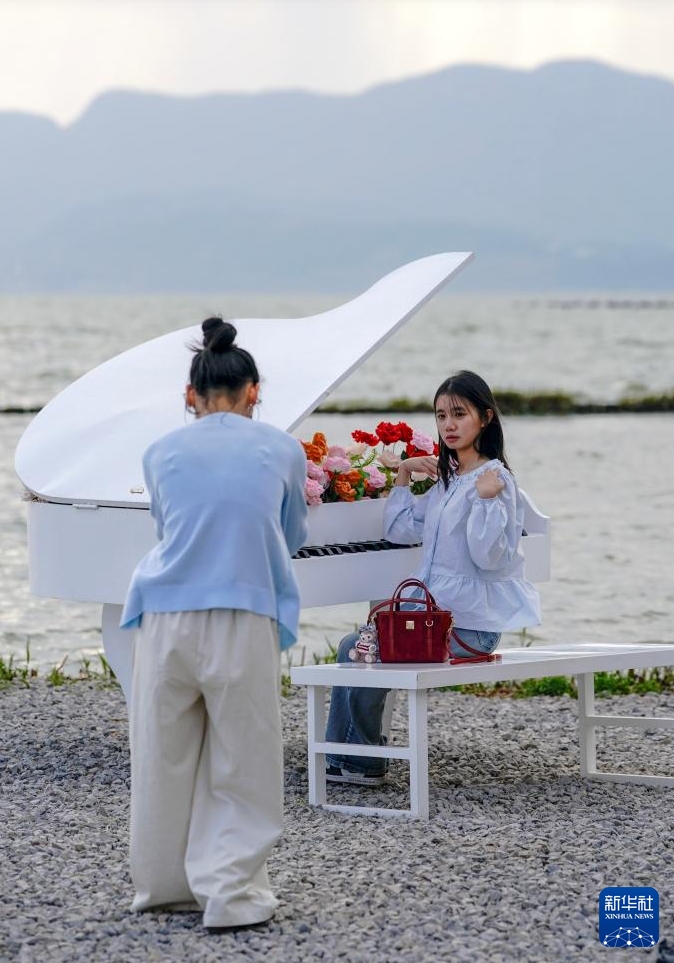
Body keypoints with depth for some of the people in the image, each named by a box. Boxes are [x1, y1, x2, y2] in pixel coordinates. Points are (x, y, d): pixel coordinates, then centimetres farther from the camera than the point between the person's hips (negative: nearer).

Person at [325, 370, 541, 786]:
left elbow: (491, 557, -22)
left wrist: (486, 500, -32)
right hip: (436, 611, 9)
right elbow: (400, 529, 24)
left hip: (470, 626, -9)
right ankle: (344, 760, 8)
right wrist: (404, 474, 18)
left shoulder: (495, 480, -14)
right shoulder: (447, 479, 15)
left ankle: (365, 763, 5)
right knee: (352, 647, 5)